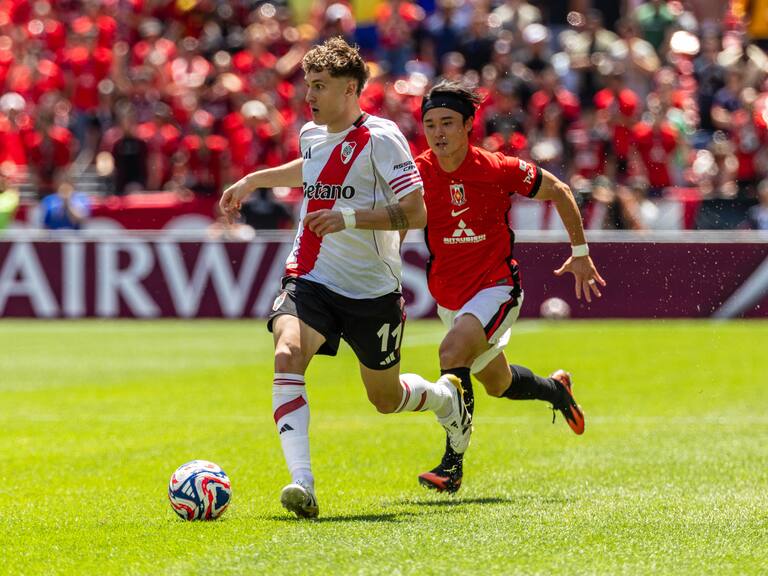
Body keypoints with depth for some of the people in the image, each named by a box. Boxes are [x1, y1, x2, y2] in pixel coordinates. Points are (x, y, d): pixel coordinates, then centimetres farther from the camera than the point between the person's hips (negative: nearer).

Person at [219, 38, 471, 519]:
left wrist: (348, 217, -28)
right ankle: (302, 483, -34)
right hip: (311, 278, 4)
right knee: (288, 356, -27)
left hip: (372, 289, -4)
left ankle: (447, 397, 49)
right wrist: (252, 181, 30)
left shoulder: (380, 138, -14)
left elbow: (415, 214, -19)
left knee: (385, 398, 12)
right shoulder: (312, 135, 6)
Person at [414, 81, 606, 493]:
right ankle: (556, 389, 54)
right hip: (449, 298, 5)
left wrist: (580, 253, 3)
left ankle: (452, 466, -28)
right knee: (497, 384, 21)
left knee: (453, 352, -30)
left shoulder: (498, 169, -15)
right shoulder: (418, 173, -9)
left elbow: (558, 192, -1)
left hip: (496, 288, -5)